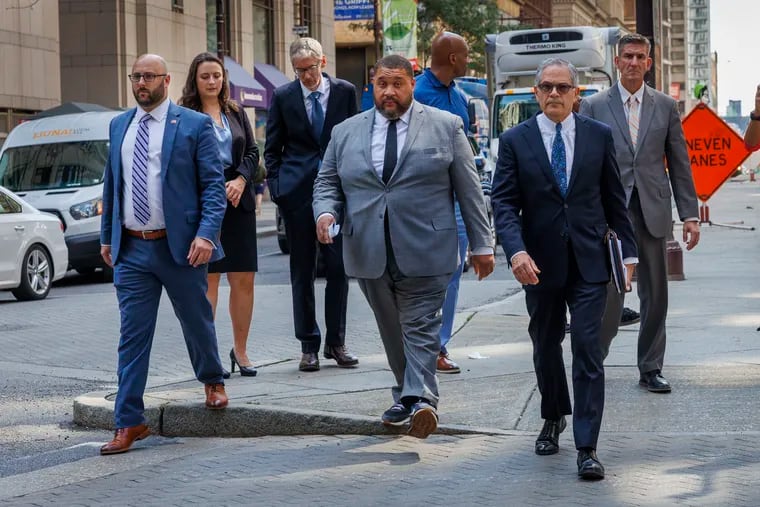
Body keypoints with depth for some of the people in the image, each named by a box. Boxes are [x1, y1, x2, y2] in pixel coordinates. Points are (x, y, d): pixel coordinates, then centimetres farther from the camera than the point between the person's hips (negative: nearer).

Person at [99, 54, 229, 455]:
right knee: (132, 336, 1)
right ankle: (129, 423, 4)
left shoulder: (195, 125, -4)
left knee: (196, 322, 13)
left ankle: (212, 381, 41)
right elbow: (111, 185, 17)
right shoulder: (119, 126, 11)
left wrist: (206, 233, -18)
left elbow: (213, 184, -7)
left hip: (179, 245, -3)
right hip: (131, 249, 3)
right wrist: (107, 237, 14)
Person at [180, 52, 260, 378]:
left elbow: (252, 151, 12)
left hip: (238, 203, 5)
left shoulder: (236, 112, 14)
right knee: (208, 278, -4)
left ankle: (240, 350, 14)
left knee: (244, 279, 3)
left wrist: (240, 181, -6)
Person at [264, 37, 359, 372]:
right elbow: (272, 148, 9)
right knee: (302, 271, 4)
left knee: (339, 268, 1)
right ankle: (309, 346, 10)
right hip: (297, 191, 0)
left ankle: (336, 342, 11)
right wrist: (276, 187, 0)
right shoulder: (283, 97, 4)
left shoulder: (345, 92, 4)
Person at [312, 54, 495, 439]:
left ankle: (420, 400, -17)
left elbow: (468, 189, 5)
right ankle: (408, 397, 21)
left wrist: (481, 244, 2)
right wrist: (327, 212, -8)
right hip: (369, 254, 3)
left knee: (421, 327, -10)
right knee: (392, 331, 10)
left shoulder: (445, 127, 5)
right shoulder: (345, 133, 12)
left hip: (424, 252, -3)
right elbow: (327, 183, 15)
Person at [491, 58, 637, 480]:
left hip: (589, 263, -1)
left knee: (587, 351, -8)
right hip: (540, 264, 1)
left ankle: (586, 447, -6)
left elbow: (615, 199, 7)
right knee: (546, 348, 16)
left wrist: (628, 251, 5)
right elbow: (504, 203, -6)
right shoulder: (515, 141, 0)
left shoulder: (599, 136, 3)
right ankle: (553, 419, 40)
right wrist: (516, 250, -21)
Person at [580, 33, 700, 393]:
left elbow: (679, 164, 9)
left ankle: (651, 370, 17)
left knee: (655, 296, 7)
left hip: (653, 213, 3)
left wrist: (689, 214, 4)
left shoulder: (666, 106, 9)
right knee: (609, 295, -7)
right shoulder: (594, 106, 3)